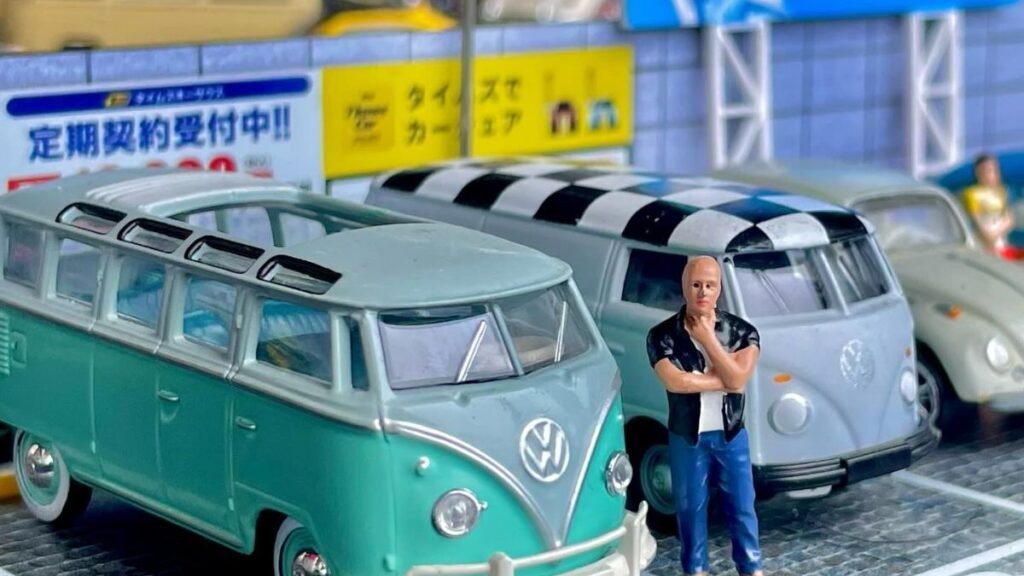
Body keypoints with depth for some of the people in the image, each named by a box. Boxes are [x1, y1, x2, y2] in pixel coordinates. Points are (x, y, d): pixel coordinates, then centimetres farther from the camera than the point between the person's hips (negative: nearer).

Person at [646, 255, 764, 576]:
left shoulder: (742, 331, -8)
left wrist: (708, 339, -20)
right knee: (690, 507, 11)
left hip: (731, 435, 1)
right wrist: (722, 379, -18)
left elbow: (738, 379, -20)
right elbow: (674, 382, -24)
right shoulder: (663, 335, -11)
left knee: (742, 506, 8)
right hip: (687, 438, -1)